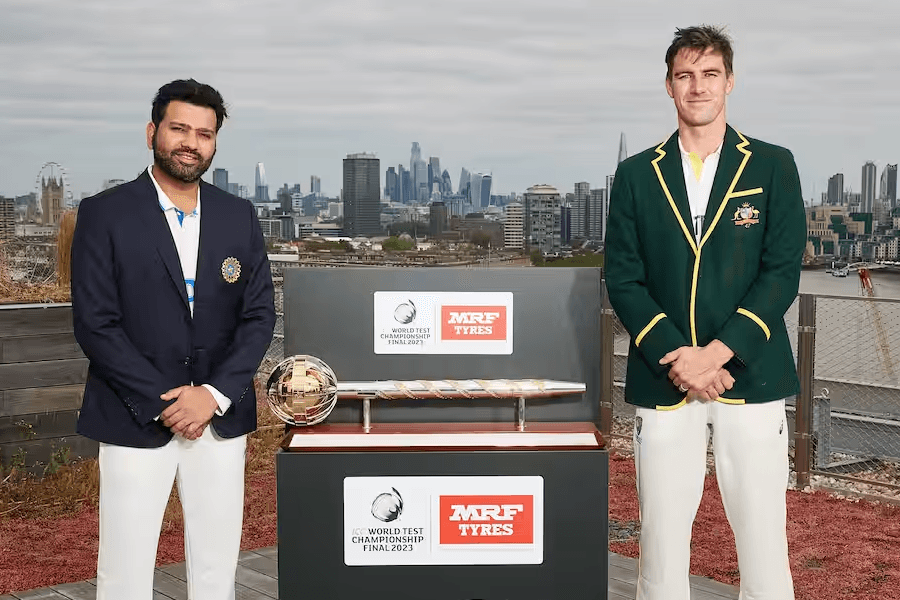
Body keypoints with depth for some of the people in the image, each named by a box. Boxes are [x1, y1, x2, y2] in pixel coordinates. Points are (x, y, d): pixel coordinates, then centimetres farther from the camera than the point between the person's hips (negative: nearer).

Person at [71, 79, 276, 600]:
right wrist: (163, 402, -13)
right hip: (135, 420, -3)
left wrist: (214, 394, -9)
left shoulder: (240, 217, 7)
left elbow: (259, 314, 4)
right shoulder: (104, 214, -3)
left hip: (221, 416, 3)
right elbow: (95, 323, -8)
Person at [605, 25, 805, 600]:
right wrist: (677, 360, -10)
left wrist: (718, 352, -13)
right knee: (661, 538, 4)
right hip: (663, 380, 1)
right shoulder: (637, 175, 8)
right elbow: (624, 280, 2)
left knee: (764, 540, 1)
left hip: (749, 376, -1)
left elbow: (782, 273, -2)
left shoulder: (773, 166, 5)